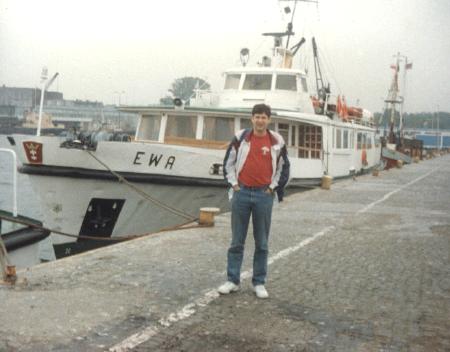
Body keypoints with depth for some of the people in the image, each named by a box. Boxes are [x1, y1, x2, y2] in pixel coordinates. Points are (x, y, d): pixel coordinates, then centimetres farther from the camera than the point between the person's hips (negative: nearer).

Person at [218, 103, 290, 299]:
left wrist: (273, 187, 4)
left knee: (262, 242, 6)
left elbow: (283, 167, 11)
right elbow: (228, 162, 9)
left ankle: (259, 283, 15)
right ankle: (233, 280, 14)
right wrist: (233, 184, 2)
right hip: (241, 193, 0)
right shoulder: (240, 138, 2)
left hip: (264, 195, 0)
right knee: (237, 240, 6)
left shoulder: (277, 141, 2)